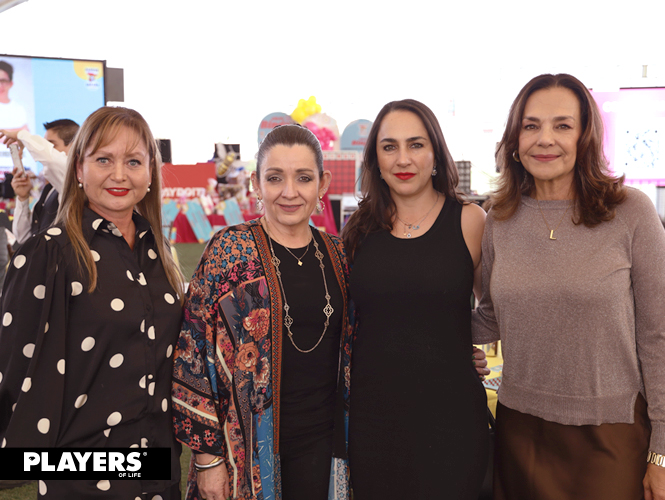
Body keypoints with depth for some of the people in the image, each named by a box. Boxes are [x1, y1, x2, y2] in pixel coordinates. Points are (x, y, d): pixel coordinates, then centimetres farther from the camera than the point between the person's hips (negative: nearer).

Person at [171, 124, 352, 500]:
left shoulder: (336, 254, 2)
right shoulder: (229, 251, -11)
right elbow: (193, 357, -10)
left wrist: (347, 439, 12)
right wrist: (206, 454, -10)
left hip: (323, 444, 4)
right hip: (249, 451, -3)